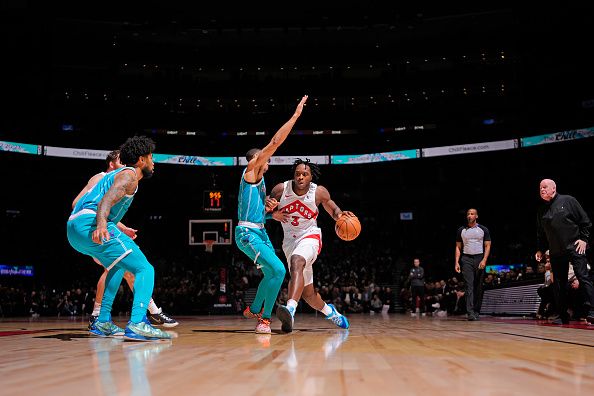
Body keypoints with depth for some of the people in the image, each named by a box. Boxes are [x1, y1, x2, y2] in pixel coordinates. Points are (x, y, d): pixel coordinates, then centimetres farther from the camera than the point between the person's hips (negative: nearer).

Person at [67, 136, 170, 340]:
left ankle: (103, 322, 23)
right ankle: (137, 324, -31)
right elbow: (108, 199, -16)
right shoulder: (129, 174, 4)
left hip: (73, 230, 10)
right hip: (90, 223, -10)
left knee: (118, 265, 30)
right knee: (145, 269, -11)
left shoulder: (115, 174, 32)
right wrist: (101, 224, -35)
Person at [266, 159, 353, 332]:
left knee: (296, 262, -38)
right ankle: (329, 311, 40)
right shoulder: (281, 189, -8)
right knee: (307, 293, 10)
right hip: (290, 241, 3)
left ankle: (290, 309, -54)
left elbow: (333, 210, 7)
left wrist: (340, 215, -18)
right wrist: (272, 212, -22)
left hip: (310, 236, -3)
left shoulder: (319, 192, -9)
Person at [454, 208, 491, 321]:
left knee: (479, 287, 3)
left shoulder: (483, 229, 6)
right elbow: (458, 247, 12)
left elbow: (487, 246, 3)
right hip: (466, 259, 0)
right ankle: (470, 313, -18)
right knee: (469, 285, -11)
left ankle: (476, 311, 12)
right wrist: (457, 262, 1)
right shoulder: (461, 230, 10)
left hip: (479, 259, 0)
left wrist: (484, 260, -11)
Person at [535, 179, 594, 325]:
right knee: (558, 283, 5)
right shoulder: (541, 210, 13)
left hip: (574, 247, -5)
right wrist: (540, 249, 14)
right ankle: (561, 315, 10)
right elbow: (540, 233, 20)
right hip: (555, 251, 5)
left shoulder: (568, 200, -1)